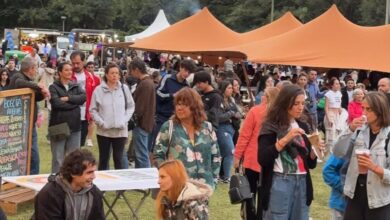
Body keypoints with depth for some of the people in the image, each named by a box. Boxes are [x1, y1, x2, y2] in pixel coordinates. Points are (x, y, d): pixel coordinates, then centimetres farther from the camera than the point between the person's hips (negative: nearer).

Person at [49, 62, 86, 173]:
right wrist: (74, 103, -8)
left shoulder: (76, 86, 13)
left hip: (74, 126, 4)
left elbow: (83, 97, -5)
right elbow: (56, 102, -15)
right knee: (58, 158, 0)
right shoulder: (54, 87, 0)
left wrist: (68, 98, -13)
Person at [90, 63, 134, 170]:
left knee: (118, 159, 8)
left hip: (120, 130, 1)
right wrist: (101, 123, -10)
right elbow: (93, 110, 0)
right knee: (103, 159, 9)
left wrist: (124, 120, -4)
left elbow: (130, 107, 8)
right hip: (103, 131, -1)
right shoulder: (98, 90, -5)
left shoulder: (124, 88, 0)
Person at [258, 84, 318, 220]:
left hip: (302, 184, 6)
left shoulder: (303, 127, 13)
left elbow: (311, 164, 14)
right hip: (279, 183, -6)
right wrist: (285, 139, -20)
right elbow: (262, 159, -16)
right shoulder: (271, 126, -4)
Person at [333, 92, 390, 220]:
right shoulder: (360, 130, 3)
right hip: (355, 195, 4)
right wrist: (350, 130, -14)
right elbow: (338, 153, -5)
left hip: (379, 201, -4)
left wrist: (374, 167, -28)